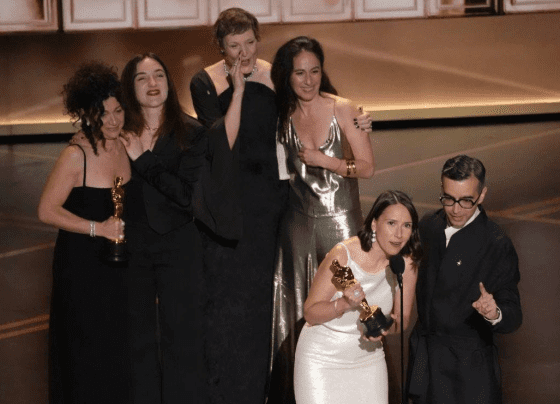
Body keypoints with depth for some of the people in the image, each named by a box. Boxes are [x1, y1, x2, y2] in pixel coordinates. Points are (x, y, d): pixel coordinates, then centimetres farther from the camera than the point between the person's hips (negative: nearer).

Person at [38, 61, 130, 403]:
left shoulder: (126, 147, 1)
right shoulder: (76, 157, -17)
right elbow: (47, 210, -18)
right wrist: (98, 228, -21)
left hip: (119, 264, 6)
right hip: (82, 268, -6)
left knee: (120, 348, 12)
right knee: (87, 354, 3)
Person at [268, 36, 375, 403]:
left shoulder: (342, 110, -8)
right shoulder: (284, 114, 2)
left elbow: (367, 167, -7)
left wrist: (324, 161, -15)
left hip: (340, 220, -3)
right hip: (298, 221, 3)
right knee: (298, 308, 8)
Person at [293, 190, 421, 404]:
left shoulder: (406, 262, -9)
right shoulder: (342, 255, -20)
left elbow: (402, 320, 2)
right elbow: (310, 313, -14)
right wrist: (345, 304, -32)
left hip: (368, 358, 4)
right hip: (322, 360, -4)